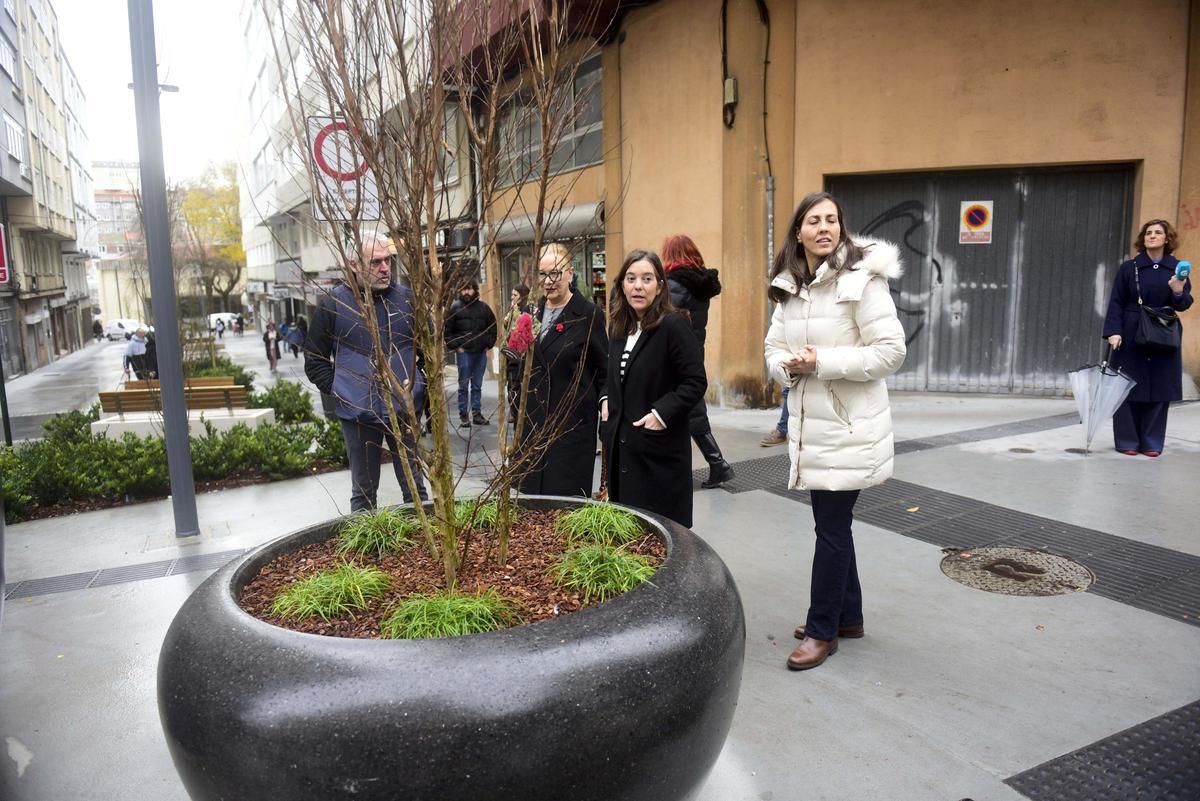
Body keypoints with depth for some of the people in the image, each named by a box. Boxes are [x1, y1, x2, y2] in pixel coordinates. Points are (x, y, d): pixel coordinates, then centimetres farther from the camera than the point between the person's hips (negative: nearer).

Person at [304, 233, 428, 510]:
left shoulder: (407, 299, 2)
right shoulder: (333, 304, -3)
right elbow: (315, 360, 6)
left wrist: (417, 383, 5)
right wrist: (337, 389, -3)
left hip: (404, 411, 1)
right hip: (358, 415, -1)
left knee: (414, 486, 11)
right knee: (363, 492, 12)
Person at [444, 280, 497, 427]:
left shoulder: (483, 307, 8)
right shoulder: (455, 307, 0)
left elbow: (493, 326, 15)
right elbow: (447, 329, -1)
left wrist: (489, 344, 7)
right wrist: (455, 346, -6)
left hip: (481, 352, 3)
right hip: (463, 352, -3)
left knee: (477, 386, 9)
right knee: (463, 385, 1)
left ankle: (477, 413, 16)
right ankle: (463, 415, 7)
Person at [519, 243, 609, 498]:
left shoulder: (588, 314, -7)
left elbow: (603, 370, -4)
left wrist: (605, 406, -6)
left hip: (573, 421, -5)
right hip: (534, 420, 5)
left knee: (567, 493, -1)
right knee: (532, 491, 9)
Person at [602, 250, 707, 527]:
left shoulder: (674, 326, -12)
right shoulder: (619, 327, 10)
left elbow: (696, 382, -15)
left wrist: (662, 414, -21)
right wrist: (606, 399, 8)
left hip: (659, 447, -7)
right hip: (620, 445, 7)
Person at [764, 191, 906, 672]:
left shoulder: (862, 279, -12)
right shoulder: (789, 287, 8)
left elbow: (890, 351, -16)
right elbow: (773, 347, 14)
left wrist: (821, 361, -21)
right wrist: (787, 364, -10)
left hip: (850, 427, -7)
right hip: (809, 423, 7)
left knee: (831, 528, 0)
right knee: (832, 523, 17)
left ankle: (823, 629, 16)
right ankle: (847, 615, 33)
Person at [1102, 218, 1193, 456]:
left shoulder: (1177, 268, 6)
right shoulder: (1129, 268, 1)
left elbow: (1184, 304, 4)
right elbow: (1116, 303, -2)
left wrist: (1179, 292, -18)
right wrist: (1113, 331, -13)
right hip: (1131, 339, -2)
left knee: (1159, 390, 3)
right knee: (1129, 389, 0)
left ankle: (1151, 443, 13)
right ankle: (1127, 441, 9)